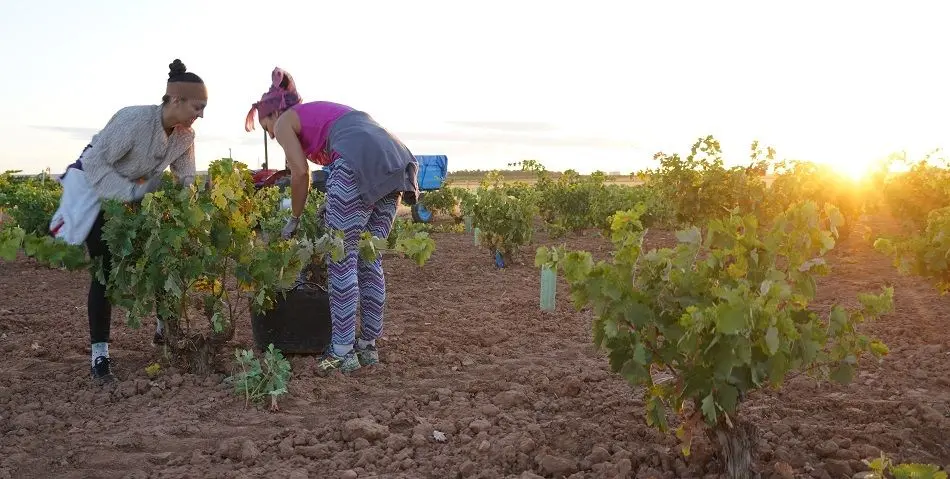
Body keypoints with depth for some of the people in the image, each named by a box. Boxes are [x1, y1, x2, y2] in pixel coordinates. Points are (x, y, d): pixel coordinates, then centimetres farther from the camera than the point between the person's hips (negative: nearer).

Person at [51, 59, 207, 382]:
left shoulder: (186, 136, -13)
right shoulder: (134, 119, -33)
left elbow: (186, 179, -3)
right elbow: (94, 163, -29)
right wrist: (130, 195, -31)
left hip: (138, 197, 6)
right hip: (96, 192, -6)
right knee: (106, 271, -10)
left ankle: (165, 328, 26)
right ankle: (99, 353, -3)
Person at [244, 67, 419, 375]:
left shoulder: (285, 121, 17)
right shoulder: (321, 110, 38)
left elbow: (301, 172, 3)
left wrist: (294, 218, 15)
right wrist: (332, 208, 29)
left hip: (360, 162, -8)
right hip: (396, 160, 8)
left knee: (342, 259, -1)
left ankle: (343, 352, 1)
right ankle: (369, 344, 17)